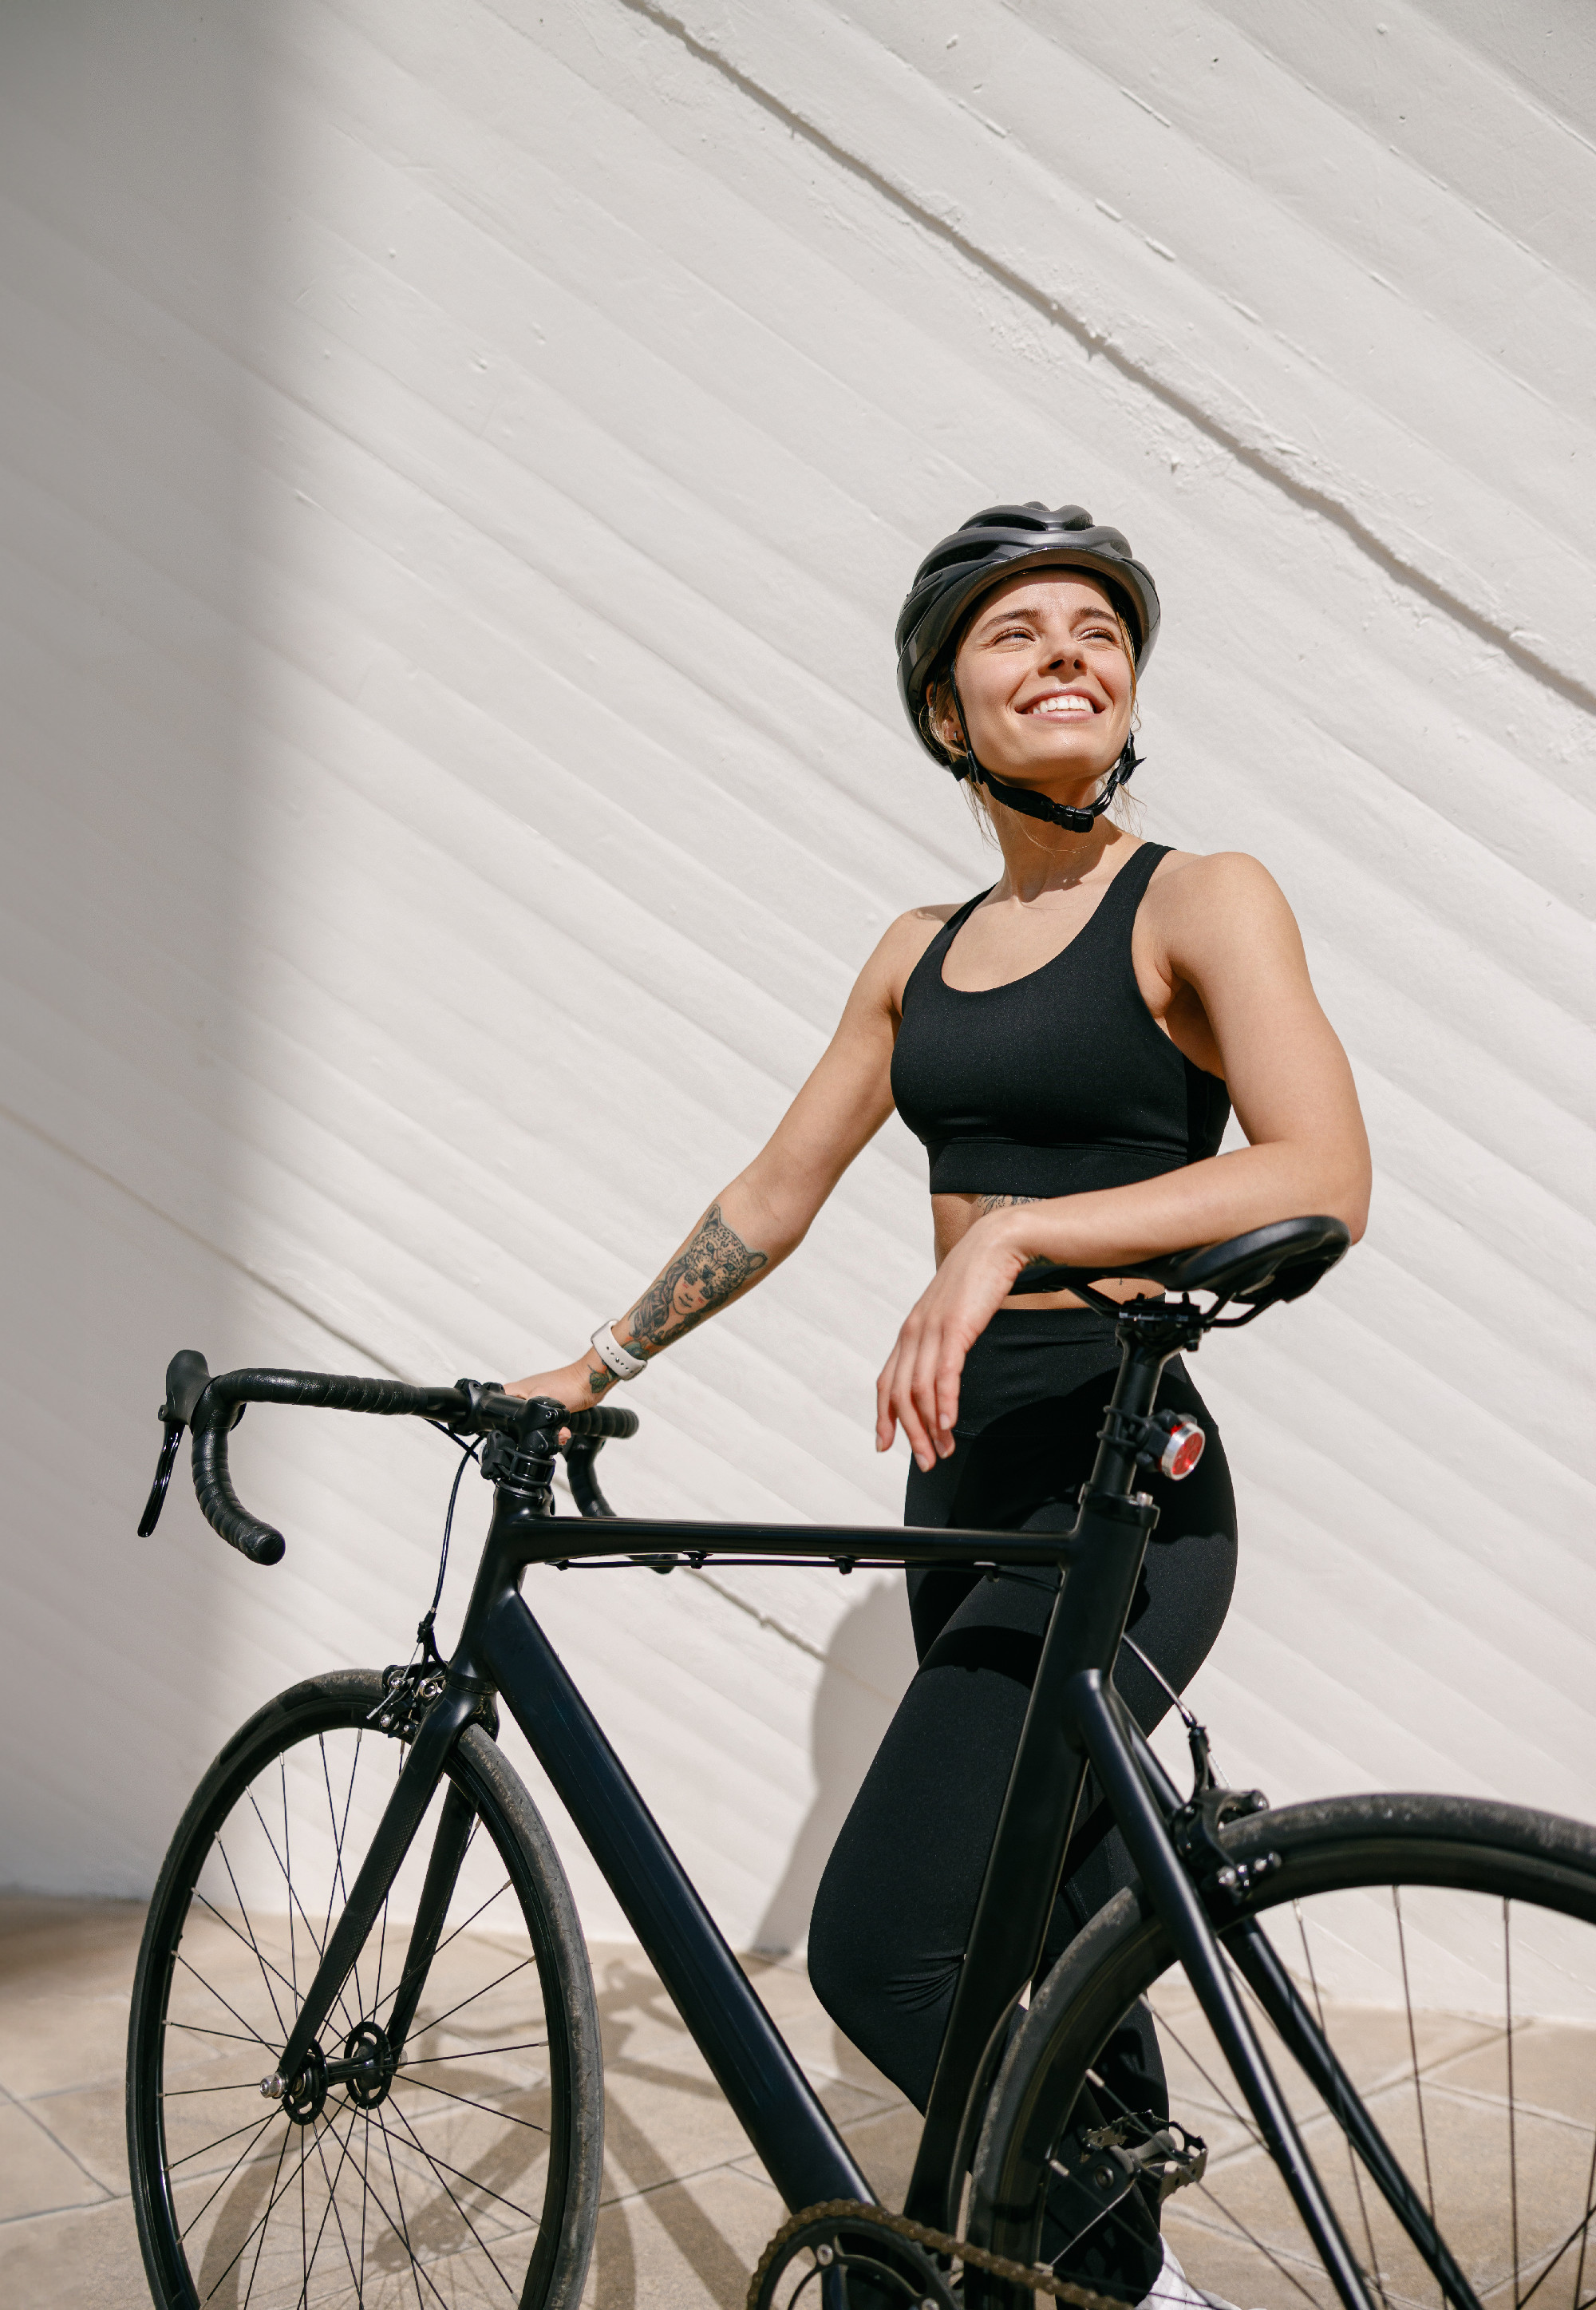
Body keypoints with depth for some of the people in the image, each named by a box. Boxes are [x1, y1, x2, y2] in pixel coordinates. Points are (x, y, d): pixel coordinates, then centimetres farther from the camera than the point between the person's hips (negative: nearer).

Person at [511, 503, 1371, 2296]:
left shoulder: (1199, 900, -5)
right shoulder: (922, 952, 13)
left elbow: (1323, 1175, -20)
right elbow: (773, 1197, 19)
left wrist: (1017, 1233, -28)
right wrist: (598, 1364, 19)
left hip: (1123, 1491, -6)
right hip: (967, 1479, 7)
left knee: (881, 1949, -16)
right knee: (1057, 1943, 15)